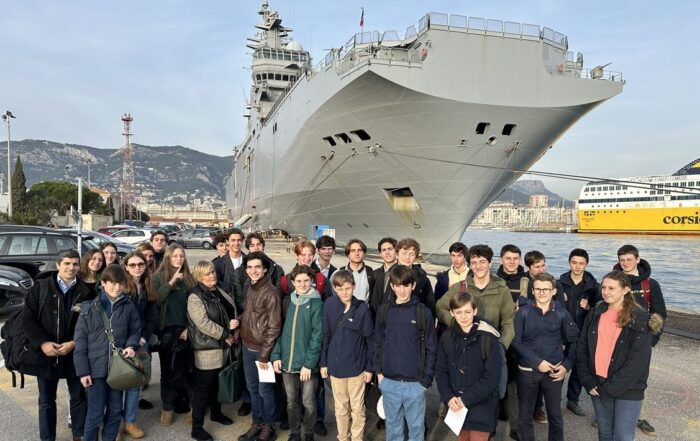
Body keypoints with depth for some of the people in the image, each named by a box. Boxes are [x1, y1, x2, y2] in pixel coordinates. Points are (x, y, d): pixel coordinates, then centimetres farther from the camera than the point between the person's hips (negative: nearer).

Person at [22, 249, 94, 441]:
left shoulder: (86, 291, -2)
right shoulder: (40, 287, -1)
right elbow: (28, 318, -3)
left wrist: (74, 343, -13)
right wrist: (42, 343, -13)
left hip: (75, 353, 0)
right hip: (45, 353, 0)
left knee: (79, 397, 11)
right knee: (46, 400, 13)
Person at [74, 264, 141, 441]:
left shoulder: (128, 307, -1)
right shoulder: (89, 308, -7)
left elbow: (135, 330, 10)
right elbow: (80, 341, -4)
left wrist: (131, 345, -12)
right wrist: (82, 371, -7)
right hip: (96, 368, -2)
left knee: (115, 411, 15)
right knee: (95, 414, 4)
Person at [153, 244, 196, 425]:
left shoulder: (188, 278, 5)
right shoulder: (158, 277, 1)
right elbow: (154, 300, -13)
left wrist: (189, 327, -2)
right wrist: (171, 282, -19)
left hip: (184, 329, 2)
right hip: (166, 329, -1)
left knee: (183, 368, 4)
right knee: (168, 368, 3)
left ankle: (182, 402, 17)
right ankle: (167, 407, 14)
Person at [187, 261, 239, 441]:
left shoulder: (219, 292, 8)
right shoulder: (195, 297, -15)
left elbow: (231, 311, 17)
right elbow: (203, 323, -23)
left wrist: (232, 323, -5)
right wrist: (226, 335, -17)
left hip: (221, 346, 7)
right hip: (206, 348, -7)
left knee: (216, 383, 22)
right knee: (202, 387, 0)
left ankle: (216, 413, 40)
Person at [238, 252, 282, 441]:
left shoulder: (271, 292, -17)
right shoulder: (249, 289, 5)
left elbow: (274, 326, -17)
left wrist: (265, 354, -16)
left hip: (262, 349, -7)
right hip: (247, 347, 7)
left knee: (265, 390, 7)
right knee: (252, 388, 17)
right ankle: (257, 423, 33)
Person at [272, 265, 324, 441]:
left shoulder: (316, 303, -10)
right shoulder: (288, 301, 4)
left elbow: (317, 335, -13)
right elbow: (280, 329, 8)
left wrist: (309, 363, -16)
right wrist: (276, 355, 0)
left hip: (307, 363, -4)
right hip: (287, 362, 4)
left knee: (308, 402, 10)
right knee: (291, 401, 16)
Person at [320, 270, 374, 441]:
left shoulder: (363, 308, -13)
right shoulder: (329, 305, -7)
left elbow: (370, 340, -6)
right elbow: (325, 335, 1)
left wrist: (370, 367, -4)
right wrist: (323, 362, 3)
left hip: (357, 366, -2)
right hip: (335, 366, 2)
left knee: (357, 408, 13)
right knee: (341, 408, 18)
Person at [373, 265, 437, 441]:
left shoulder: (423, 312, -6)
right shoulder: (384, 311, 0)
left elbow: (431, 349, -4)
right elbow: (377, 343, 7)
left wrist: (426, 379, -6)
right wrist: (379, 371, 0)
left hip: (415, 382, -2)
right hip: (389, 381, 2)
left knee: (416, 425, 11)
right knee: (392, 424, 16)